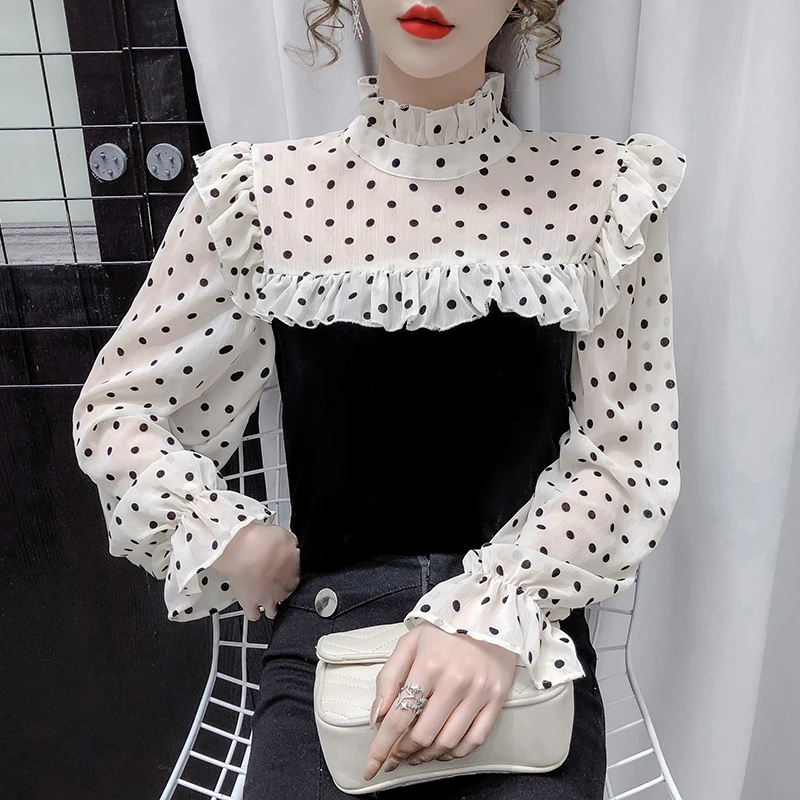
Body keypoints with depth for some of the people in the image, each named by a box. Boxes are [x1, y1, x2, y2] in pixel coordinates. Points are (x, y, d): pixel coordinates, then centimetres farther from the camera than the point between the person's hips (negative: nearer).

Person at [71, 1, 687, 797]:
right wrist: (231, 537, -5)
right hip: (324, 636, 0)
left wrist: (496, 610, -14)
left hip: (530, 638, 1)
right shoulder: (262, 191, -2)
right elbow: (111, 411, 7)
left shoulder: (603, 190, -3)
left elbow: (626, 456, -1)